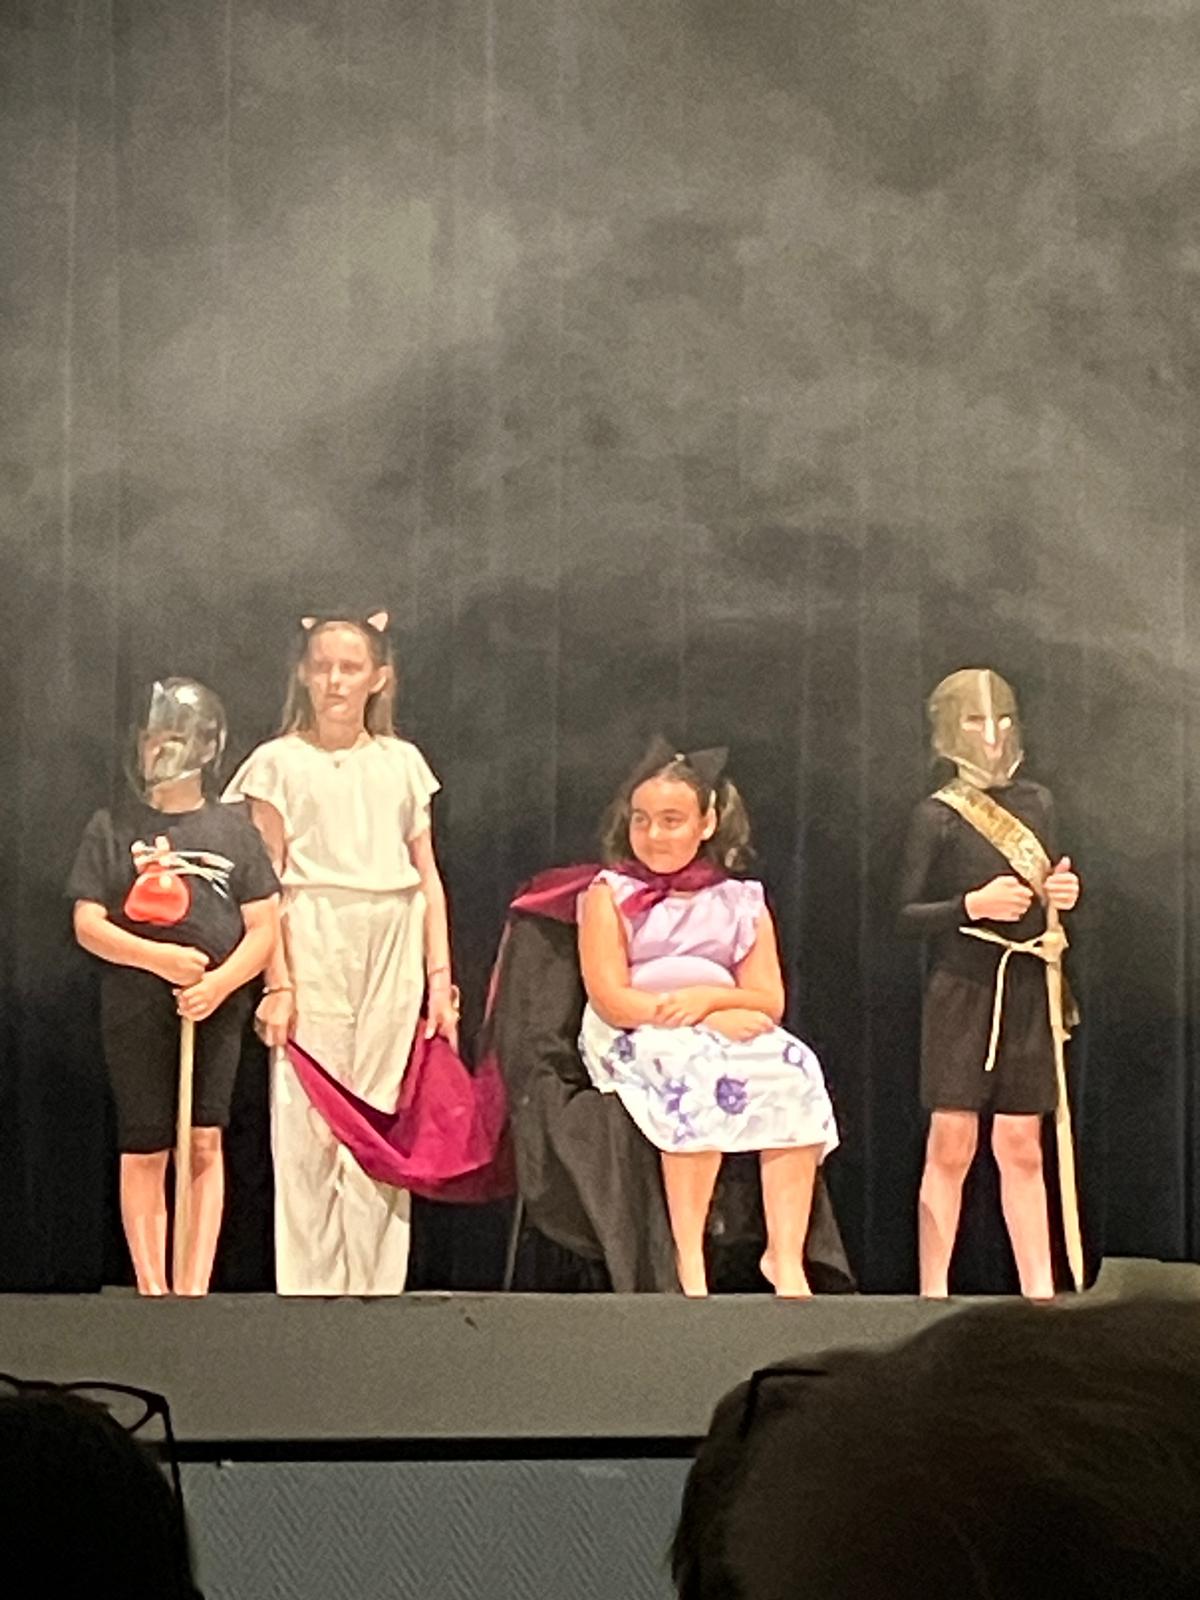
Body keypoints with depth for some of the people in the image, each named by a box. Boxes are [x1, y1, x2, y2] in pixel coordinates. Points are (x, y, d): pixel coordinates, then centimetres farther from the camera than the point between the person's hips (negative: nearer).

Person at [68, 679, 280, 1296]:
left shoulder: (233, 832, 7)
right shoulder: (111, 829, 5)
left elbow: (264, 927, 3)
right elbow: (88, 924, -1)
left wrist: (220, 982, -14)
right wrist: (160, 958, -16)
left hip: (217, 1007, 0)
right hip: (136, 1008, 0)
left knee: (204, 1142, -6)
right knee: (143, 1151, 2)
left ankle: (195, 1287, -3)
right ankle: (151, 1290, 8)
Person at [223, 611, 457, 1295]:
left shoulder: (402, 764, 12)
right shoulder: (280, 763, 3)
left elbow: (428, 878, 12)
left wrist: (440, 978, 6)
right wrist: (277, 983, -9)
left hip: (393, 952, 3)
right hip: (313, 941, -3)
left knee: (383, 1117, 2)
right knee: (309, 1116, -5)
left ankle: (376, 1284, 7)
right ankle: (311, 1287, 0)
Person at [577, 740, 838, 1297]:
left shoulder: (741, 902, 16)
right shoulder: (611, 895, 8)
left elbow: (769, 1001, 6)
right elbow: (611, 999, -6)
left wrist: (707, 997, -16)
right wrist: (710, 1018, -15)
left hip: (727, 1031, 3)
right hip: (635, 1039, -3)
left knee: (792, 1071, -29)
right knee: (696, 1069, -37)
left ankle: (786, 1255, -32)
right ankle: (689, 1263, -37)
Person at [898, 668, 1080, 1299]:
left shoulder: (1037, 803, 10)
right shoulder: (937, 816, -4)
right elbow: (909, 915, -6)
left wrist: (1063, 895, -1)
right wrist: (973, 905, -20)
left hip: (1026, 989, 4)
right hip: (962, 989, -4)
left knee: (1021, 1146, 6)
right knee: (952, 1143, -5)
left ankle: (1039, 1288, 7)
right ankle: (934, 1291, -1)